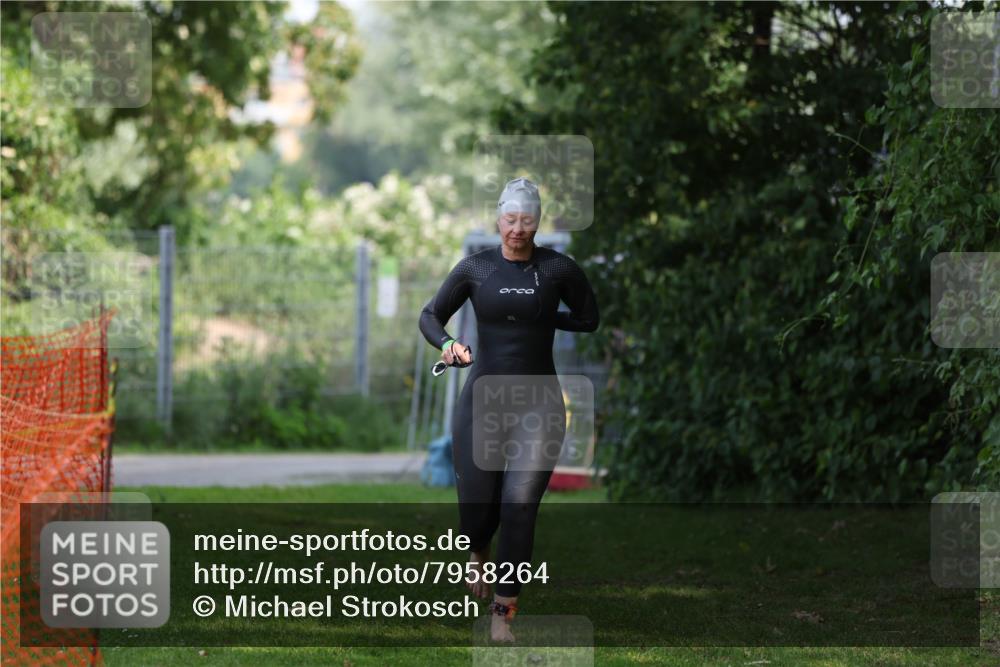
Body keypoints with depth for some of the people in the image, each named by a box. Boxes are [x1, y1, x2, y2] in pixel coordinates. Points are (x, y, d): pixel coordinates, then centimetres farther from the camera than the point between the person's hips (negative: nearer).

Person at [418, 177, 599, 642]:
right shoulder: (475, 268, 0)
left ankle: (503, 614, 2)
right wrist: (446, 344, -13)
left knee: (520, 509, -10)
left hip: (539, 404, -1)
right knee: (477, 509, 2)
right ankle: (477, 553, 40)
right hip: (482, 399, 1)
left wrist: (543, 319, 3)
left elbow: (589, 319, 11)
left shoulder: (559, 268, -3)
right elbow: (430, 316, 6)